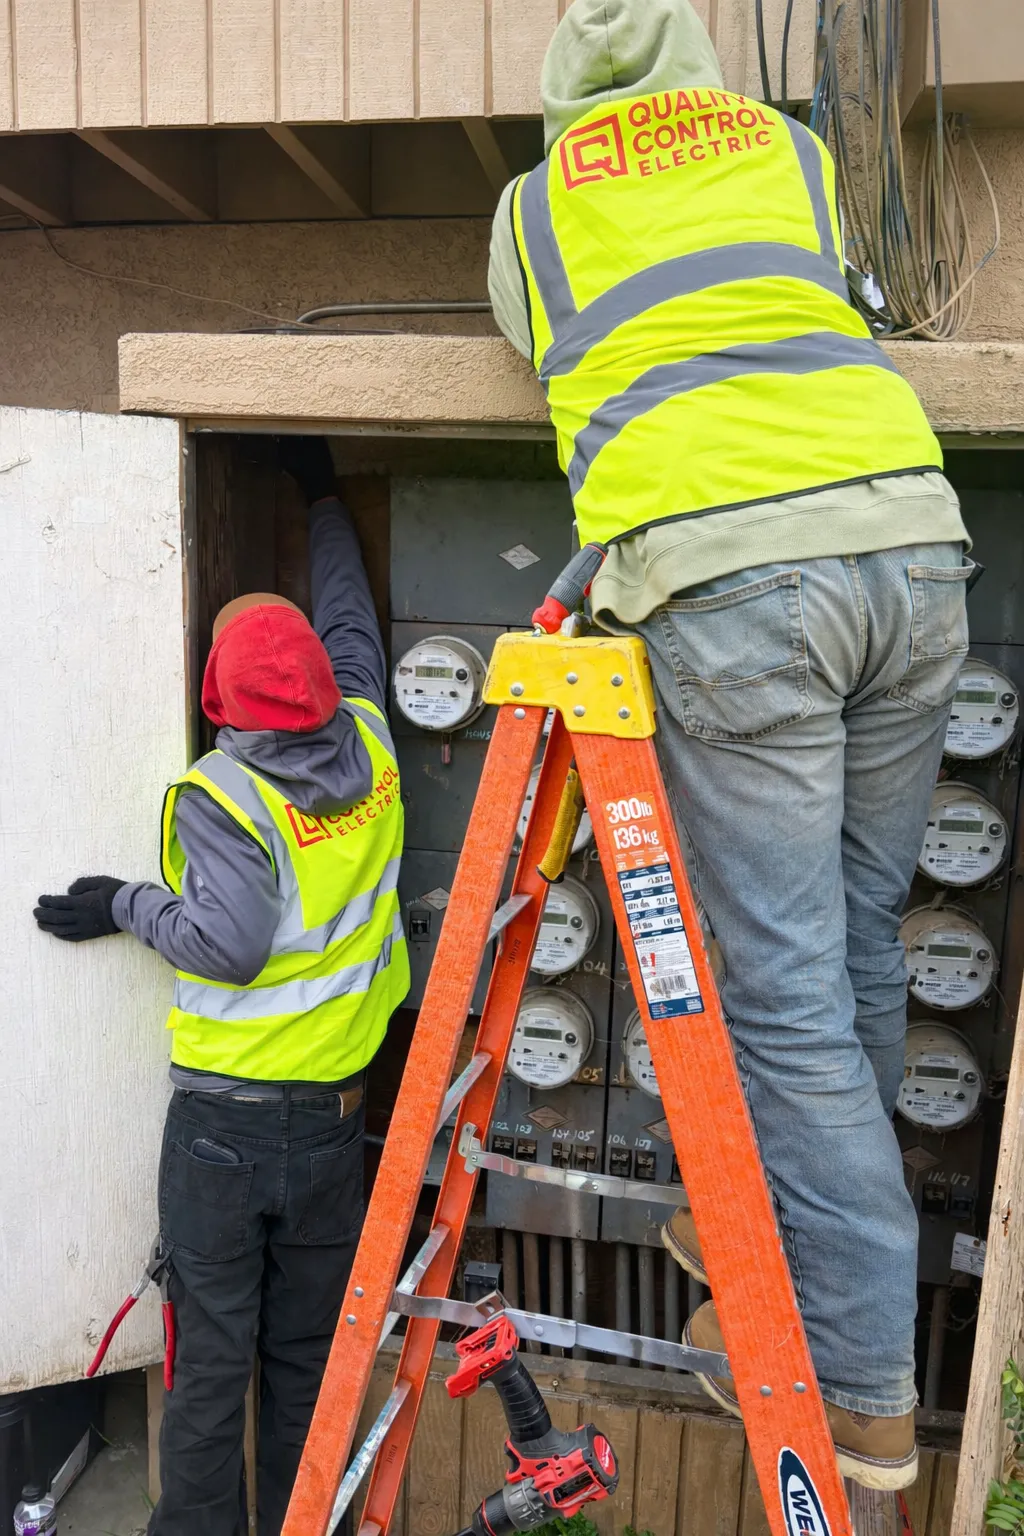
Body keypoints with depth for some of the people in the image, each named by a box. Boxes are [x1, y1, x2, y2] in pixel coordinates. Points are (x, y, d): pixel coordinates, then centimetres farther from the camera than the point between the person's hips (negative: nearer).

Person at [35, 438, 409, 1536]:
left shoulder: (220, 794, -15)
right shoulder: (367, 750, 0)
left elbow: (227, 943, -23)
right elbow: (352, 622, 16)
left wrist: (126, 904, -6)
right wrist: (324, 499, 30)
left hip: (223, 1117, -5)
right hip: (334, 1118, 5)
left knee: (211, 1356, 10)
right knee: (308, 1356, 17)